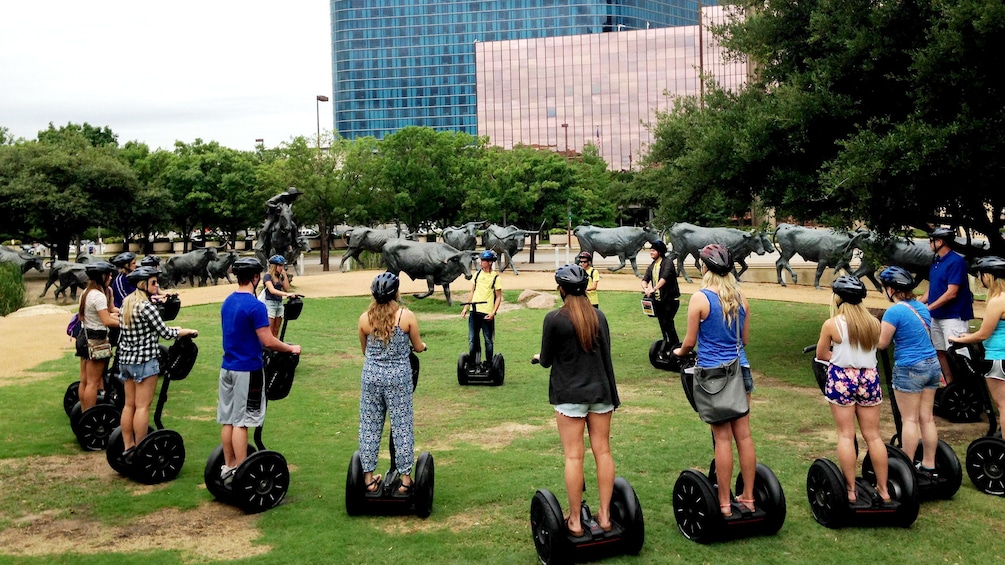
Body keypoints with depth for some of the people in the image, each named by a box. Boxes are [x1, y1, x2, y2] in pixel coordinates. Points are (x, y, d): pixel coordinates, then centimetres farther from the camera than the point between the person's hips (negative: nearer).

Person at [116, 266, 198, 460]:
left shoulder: (127, 303, 10)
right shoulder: (146, 306, -17)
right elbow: (165, 333, -15)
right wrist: (187, 331, 0)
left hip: (126, 359, 9)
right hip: (144, 360, -9)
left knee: (129, 405, 12)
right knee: (143, 406, -4)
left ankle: (127, 448, 18)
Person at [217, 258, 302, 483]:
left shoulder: (227, 302, 9)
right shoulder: (255, 306, -17)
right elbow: (268, 342, -18)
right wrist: (291, 349, -3)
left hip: (227, 367, 8)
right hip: (247, 370, -8)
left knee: (228, 420, 12)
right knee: (241, 422, -4)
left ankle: (228, 468, 20)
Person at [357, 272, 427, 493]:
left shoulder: (365, 318, -2)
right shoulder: (407, 316, -9)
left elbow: (364, 350, 11)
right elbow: (418, 346, 3)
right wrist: (422, 346, 26)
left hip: (371, 376, 2)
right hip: (399, 376, -2)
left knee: (369, 427, 11)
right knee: (402, 427, 6)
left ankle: (368, 478, 18)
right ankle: (405, 479, 12)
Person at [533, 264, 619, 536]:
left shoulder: (554, 319, -10)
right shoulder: (599, 316, 3)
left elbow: (547, 360, -3)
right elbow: (606, 358, 6)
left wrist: (539, 357, 21)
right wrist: (613, 396, 12)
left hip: (569, 395, -4)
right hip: (600, 392, 4)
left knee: (574, 456, 0)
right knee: (603, 451, 8)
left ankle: (575, 521, 6)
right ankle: (605, 515, 13)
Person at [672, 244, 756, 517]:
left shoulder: (700, 299, -11)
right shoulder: (740, 297, 5)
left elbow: (689, 342, -6)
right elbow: (744, 338, 14)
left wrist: (679, 352, 15)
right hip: (739, 370, 5)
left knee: (723, 437, 0)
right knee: (743, 434, 9)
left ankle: (724, 503, 8)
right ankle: (749, 497, 18)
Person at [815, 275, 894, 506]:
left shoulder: (832, 324, -10)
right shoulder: (874, 323, 0)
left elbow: (821, 355, 1)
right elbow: (874, 347, 11)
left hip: (841, 379, -3)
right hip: (869, 378, 3)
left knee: (846, 435, 3)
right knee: (873, 435, 10)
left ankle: (850, 491, 5)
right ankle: (883, 489, 16)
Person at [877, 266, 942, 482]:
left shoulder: (894, 311, -15)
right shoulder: (921, 307, 9)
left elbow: (882, 344, -11)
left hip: (909, 369, -7)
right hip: (932, 365, 7)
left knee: (910, 420, 0)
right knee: (927, 418, 11)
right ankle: (929, 466, 18)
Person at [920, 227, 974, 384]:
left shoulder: (956, 261, -15)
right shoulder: (936, 262, 12)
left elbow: (951, 293, -20)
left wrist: (928, 308, -19)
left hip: (953, 316, -9)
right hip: (937, 316, 9)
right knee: (940, 352, 12)